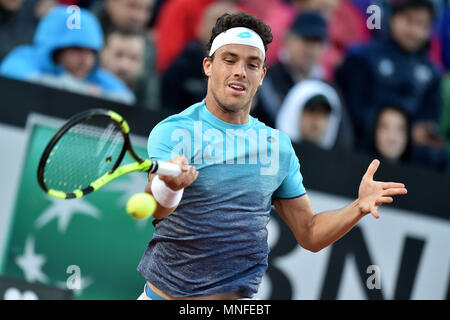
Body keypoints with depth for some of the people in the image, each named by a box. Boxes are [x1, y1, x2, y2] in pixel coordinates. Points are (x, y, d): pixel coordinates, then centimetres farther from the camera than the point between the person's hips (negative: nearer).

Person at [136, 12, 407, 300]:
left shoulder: (278, 145, 5)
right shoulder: (172, 132, -8)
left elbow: (309, 234, 8)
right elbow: (155, 211, -24)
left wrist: (358, 208, -10)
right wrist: (168, 188, -47)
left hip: (238, 300, 3)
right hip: (166, 294, -2)